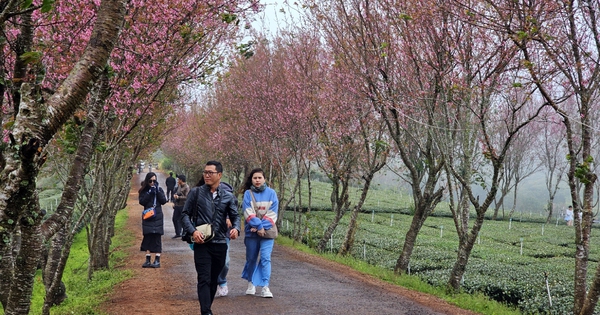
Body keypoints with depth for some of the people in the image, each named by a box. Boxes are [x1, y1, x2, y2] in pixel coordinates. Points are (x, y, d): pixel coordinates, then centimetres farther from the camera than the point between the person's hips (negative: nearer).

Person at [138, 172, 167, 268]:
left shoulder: (159, 189, 5)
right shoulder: (143, 190, 4)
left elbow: (164, 201, -5)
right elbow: (142, 201, -10)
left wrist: (157, 191, -11)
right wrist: (150, 193, -16)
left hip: (157, 217, -1)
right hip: (147, 217, 1)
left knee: (157, 238, -2)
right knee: (147, 238, 3)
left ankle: (157, 260, 1)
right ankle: (148, 260, 9)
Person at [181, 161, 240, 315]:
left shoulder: (228, 196, 7)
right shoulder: (196, 192, 2)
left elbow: (235, 216, 8)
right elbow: (185, 214, 3)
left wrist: (236, 228, -15)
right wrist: (193, 231, -13)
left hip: (220, 244, 3)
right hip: (201, 243, -3)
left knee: (214, 279, 12)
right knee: (204, 279, -9)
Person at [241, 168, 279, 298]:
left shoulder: (271, 193, 2)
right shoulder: (248, 194, 1)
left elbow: (272, 213, -2)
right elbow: (248, 213, -8)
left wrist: (263, 227, -12)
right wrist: (259, 226, -16)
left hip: (267, 231, 0)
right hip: (252, 232, 1)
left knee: (265, 258, -8)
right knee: (251, 258, 11)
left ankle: (265, 287, -9)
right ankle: (251, 283, 29)